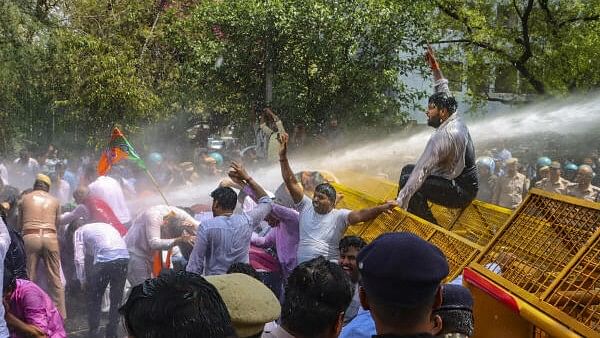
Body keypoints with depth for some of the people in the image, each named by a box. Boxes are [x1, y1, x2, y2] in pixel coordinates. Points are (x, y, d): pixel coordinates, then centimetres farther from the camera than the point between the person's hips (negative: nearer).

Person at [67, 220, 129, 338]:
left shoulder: (79, 232, 17)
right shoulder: (102, 225, 35)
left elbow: (79, 259, 7)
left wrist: (83, 281, 17)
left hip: (104, 259, -5)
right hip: (124, 257, 5)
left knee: (93, 297, 15)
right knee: (116, 298, 18)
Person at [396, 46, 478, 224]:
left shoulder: (443, 136, -25)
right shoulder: (456, 120, 2)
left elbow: (422, 170, -30)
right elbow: (444, 93, 20)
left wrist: (400, 201, -30)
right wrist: (436, 68, 22)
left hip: (460, 192, -10)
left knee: (409, 180, -26)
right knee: (407, 169, 14)